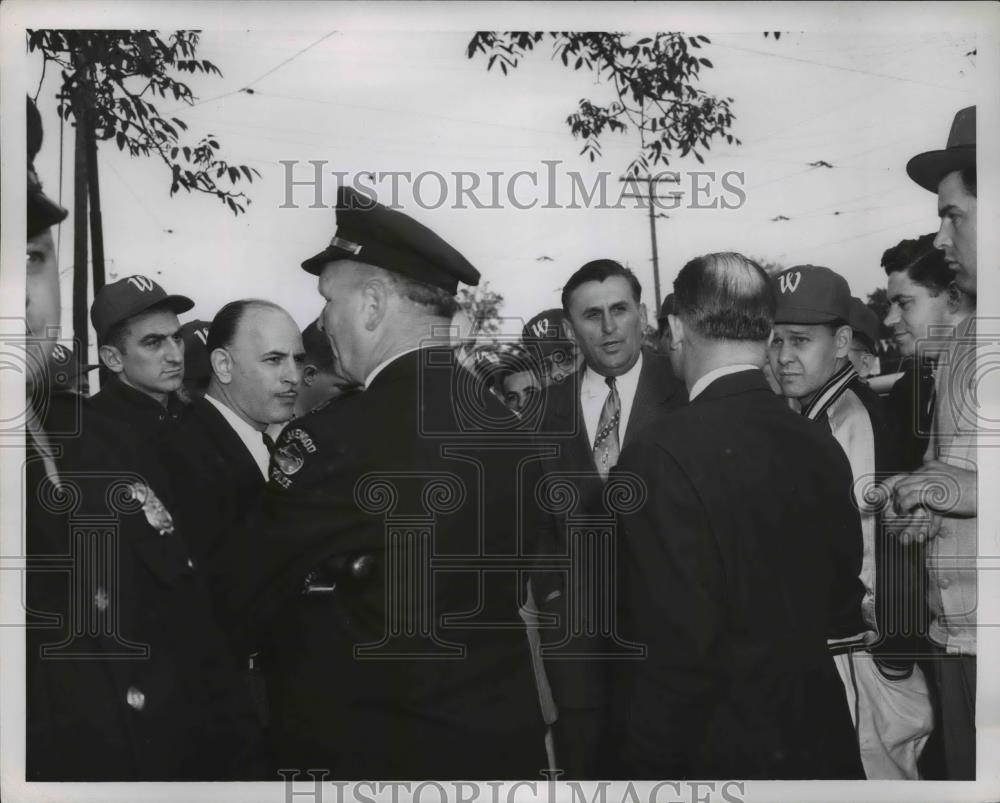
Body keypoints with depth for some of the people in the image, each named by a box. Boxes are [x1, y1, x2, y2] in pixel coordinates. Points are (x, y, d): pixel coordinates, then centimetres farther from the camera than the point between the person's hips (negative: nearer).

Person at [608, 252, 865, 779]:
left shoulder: (663, 457, -24)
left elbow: (675, 655, -24)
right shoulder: (822, 448, -4)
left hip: (718, 754, -5)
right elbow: (844, 611, 7)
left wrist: (645, 767, -12)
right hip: (821, 742, 6)